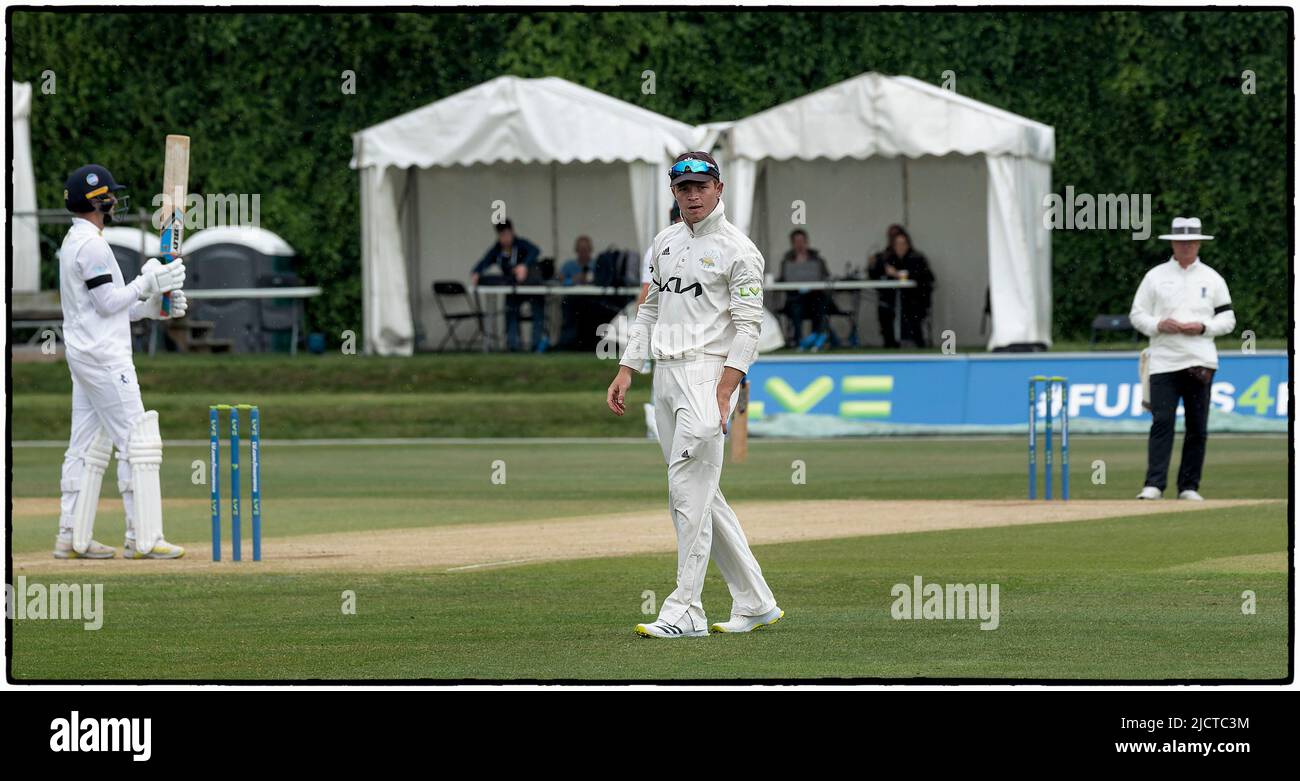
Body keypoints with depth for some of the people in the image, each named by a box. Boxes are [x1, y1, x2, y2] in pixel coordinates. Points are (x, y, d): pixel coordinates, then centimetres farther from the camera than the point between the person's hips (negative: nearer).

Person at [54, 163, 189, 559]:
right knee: (137, 442, -8)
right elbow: (107, 303, -18)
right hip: (104, 358, -10)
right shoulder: (92, 244, -14)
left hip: (83, 356, 10)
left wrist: (153, 307, 11)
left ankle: (72, 537, 9)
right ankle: (143, 538, -10)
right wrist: (148, 283, -13)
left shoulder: (73, 242, 17)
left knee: (86, 446, 10)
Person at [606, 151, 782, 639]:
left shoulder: (738, 250, -7)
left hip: (708, 374, -8)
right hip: (665, 377, 8)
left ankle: (686, 612, -14)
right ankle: (755, 603, 14)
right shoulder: (666, 242, 17)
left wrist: (722, 395, -20)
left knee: (689, 491, -14)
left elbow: (748, 328, -11)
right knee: (701, 496, 9)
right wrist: (626, 371, 13)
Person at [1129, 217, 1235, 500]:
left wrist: (1202, 327, -8)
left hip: (1200, 362, 2)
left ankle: (1189, 486, 7)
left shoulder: (1212, 279, 11)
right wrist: (1159, 325, -11)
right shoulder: (1155, 277, 9)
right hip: (1163, 362, -2)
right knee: (1162, 422, -12)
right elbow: (1136, 314, 8)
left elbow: (1227, 319, 11)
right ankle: (1154, 485, -16)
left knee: (1197, 426, 2)